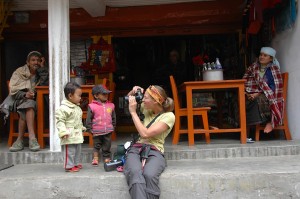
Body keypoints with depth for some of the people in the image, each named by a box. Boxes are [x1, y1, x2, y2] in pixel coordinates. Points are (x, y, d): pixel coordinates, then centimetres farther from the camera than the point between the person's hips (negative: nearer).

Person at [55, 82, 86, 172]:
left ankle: (76, 163, 31)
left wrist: (82, 128, 30)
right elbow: (60, 121, -20)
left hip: (77, 135, 9)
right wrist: (63, 131, -27)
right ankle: (69, 166, 9)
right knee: (70, 151, -2)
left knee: (78, 150, 18)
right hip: (69, 137, -9)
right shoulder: (63, 108, -18)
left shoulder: (77, 107, 12)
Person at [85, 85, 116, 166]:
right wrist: (89, 129, -3)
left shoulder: (111, 105, 3)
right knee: (97, 145, 13)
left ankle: (107, 158, 22)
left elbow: (113, 117, 14)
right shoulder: (92, 106, -7)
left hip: (108, 131, 3)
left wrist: (113, 127, 15)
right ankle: (95, 158, 24)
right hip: (97, 131, -2)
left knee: (107, 146, 11)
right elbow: (89, 119, -3)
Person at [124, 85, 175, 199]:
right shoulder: (147, 109, 15)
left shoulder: (169, 116, -4)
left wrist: (133, 112, -7)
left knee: (149, 175, -41)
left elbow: (145, 134, -13)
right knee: (135, 174, -36)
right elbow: (129, 100, 32)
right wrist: (133, 91, 9)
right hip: (136, 148, 4)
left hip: (154, 151, -3)